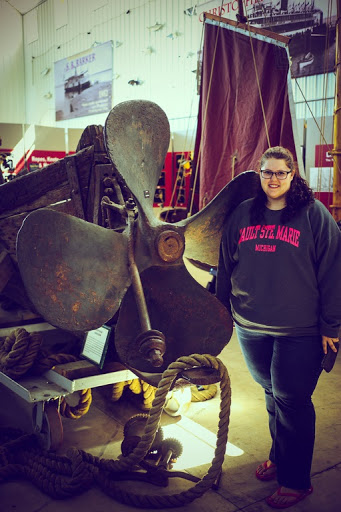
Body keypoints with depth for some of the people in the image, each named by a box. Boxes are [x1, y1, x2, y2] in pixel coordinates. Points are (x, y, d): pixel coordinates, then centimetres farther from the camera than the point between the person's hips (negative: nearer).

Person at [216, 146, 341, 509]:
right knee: (272, 394, 19)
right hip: (250, 327, 4)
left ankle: (296, 480, 21)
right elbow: (226, 265, 14)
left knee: (291, 401, 3)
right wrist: (224, 308, 17)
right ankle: (279, 456, 40)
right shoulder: (242, 214, 5)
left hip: (299, 331, -4)